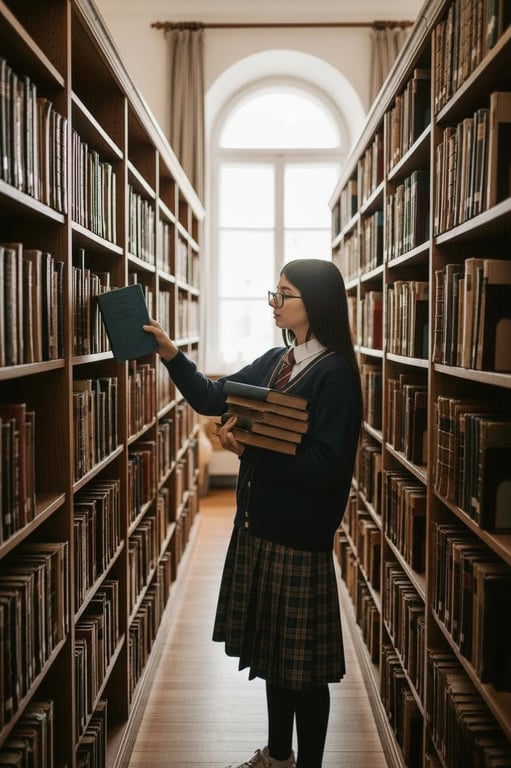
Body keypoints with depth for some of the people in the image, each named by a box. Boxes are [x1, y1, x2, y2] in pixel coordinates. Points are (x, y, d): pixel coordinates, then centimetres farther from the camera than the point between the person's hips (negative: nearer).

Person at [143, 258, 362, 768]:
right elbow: (212, 399, 12)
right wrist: (170, 354, 1)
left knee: (303, 663, 8)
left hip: (299, 537, -8)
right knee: (272, 650, 22)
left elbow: (327, 465, -23)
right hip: (257, 526, 8)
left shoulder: (335, 374, -16)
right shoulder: (274, 361, 8)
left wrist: (251, 450, -25)